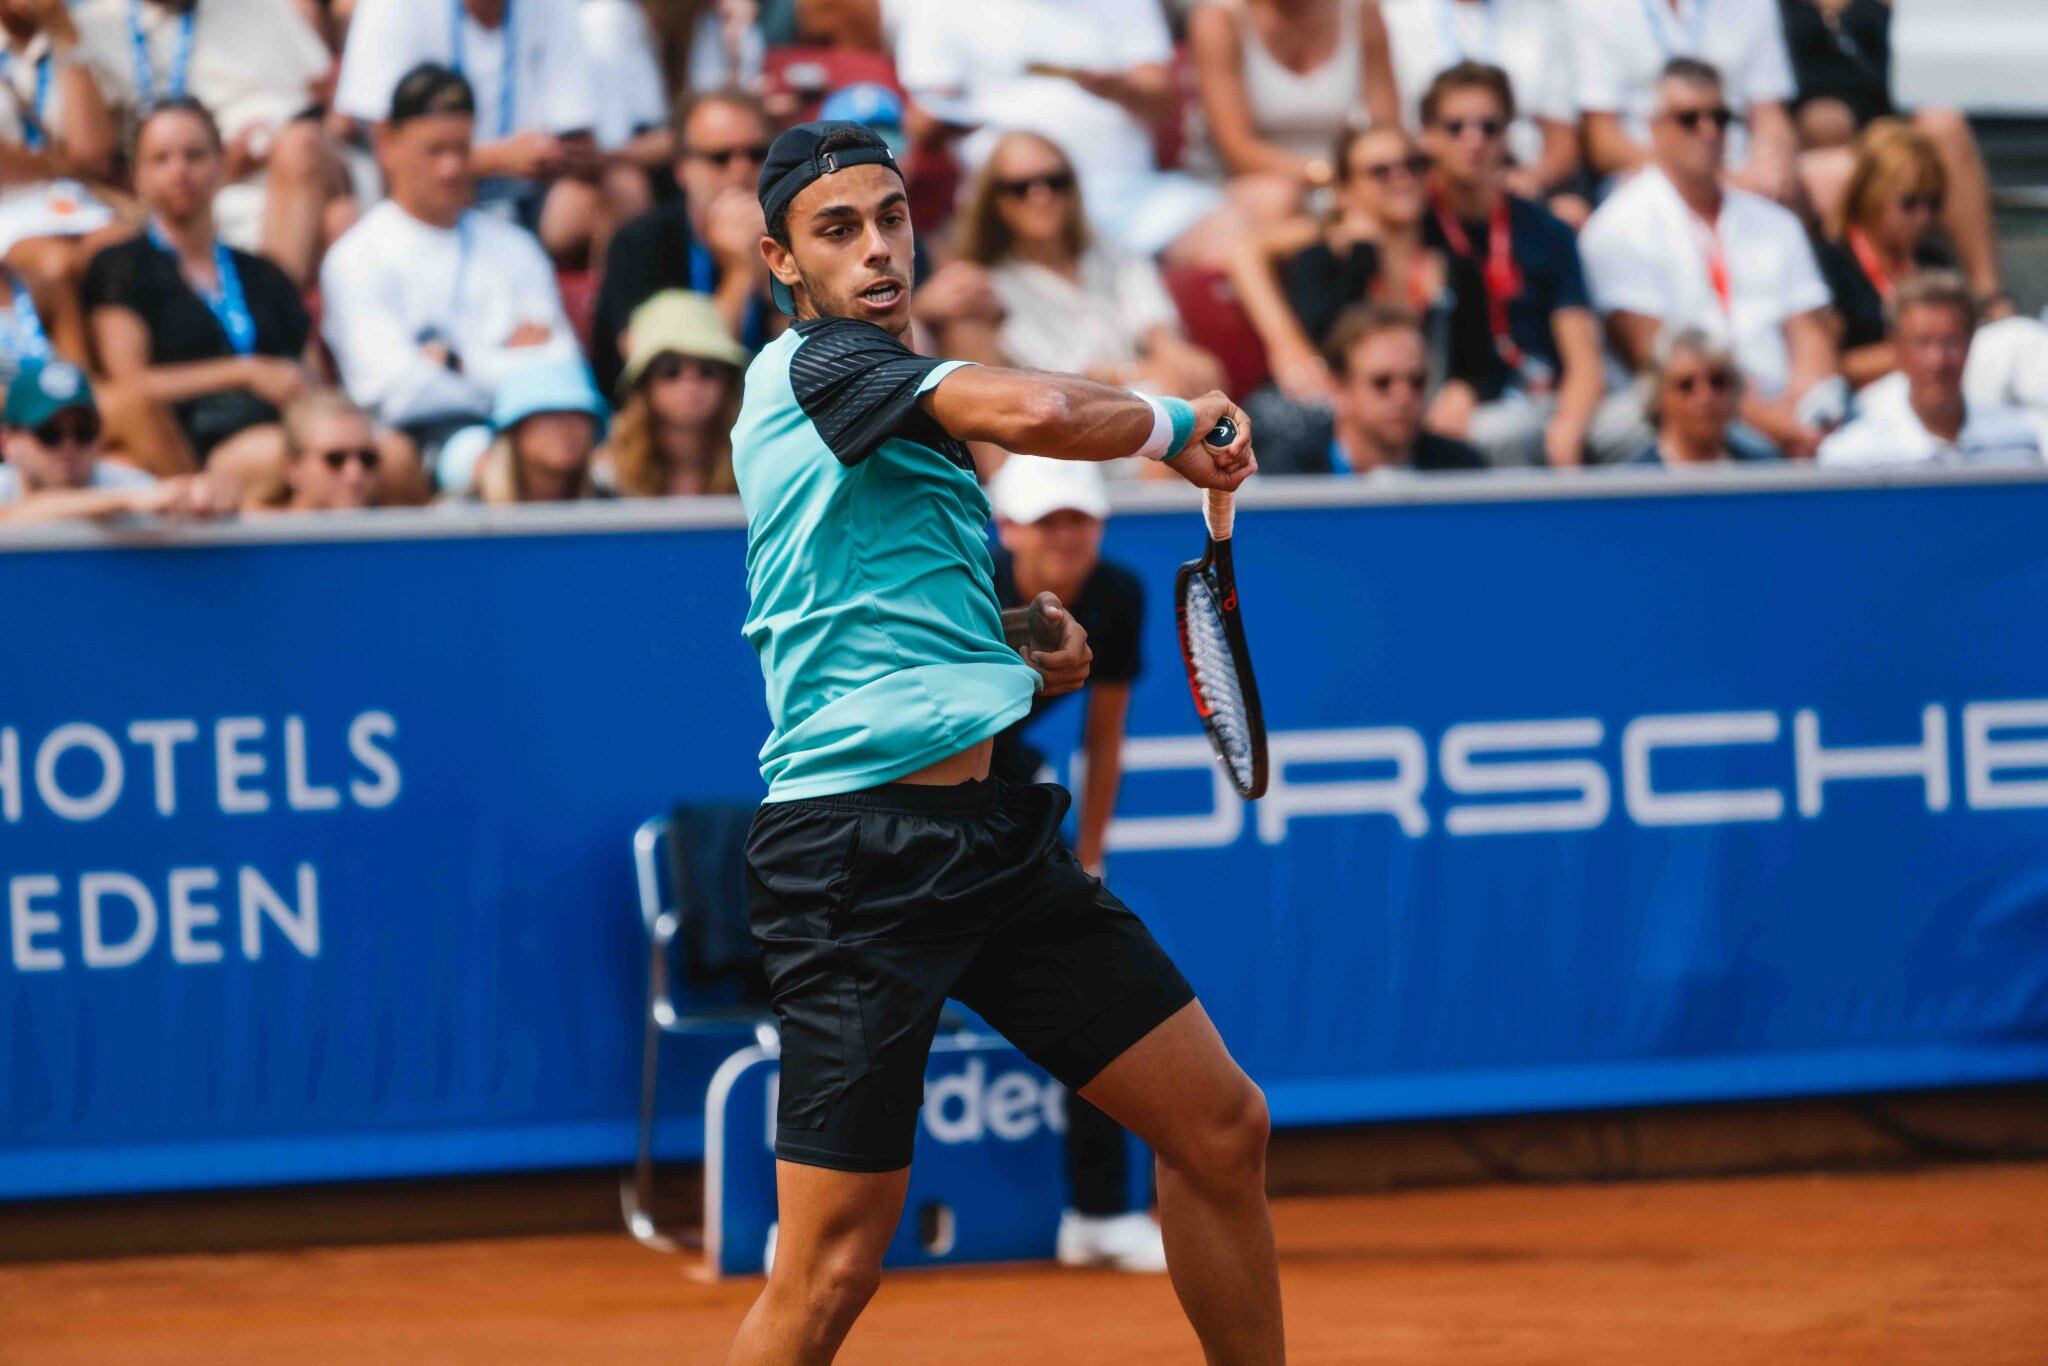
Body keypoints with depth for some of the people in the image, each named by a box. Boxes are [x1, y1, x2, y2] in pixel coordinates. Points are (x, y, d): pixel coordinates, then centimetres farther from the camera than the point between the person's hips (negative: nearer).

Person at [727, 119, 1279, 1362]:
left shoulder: (921, 433, 21)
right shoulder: (811, 365, -7)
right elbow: (1034, 412, -23)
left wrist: (1034, 666, 11)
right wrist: (1180, 424, -4)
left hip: (995, 828, 9)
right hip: (858, 849, -9)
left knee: (1223, 1131, 10)